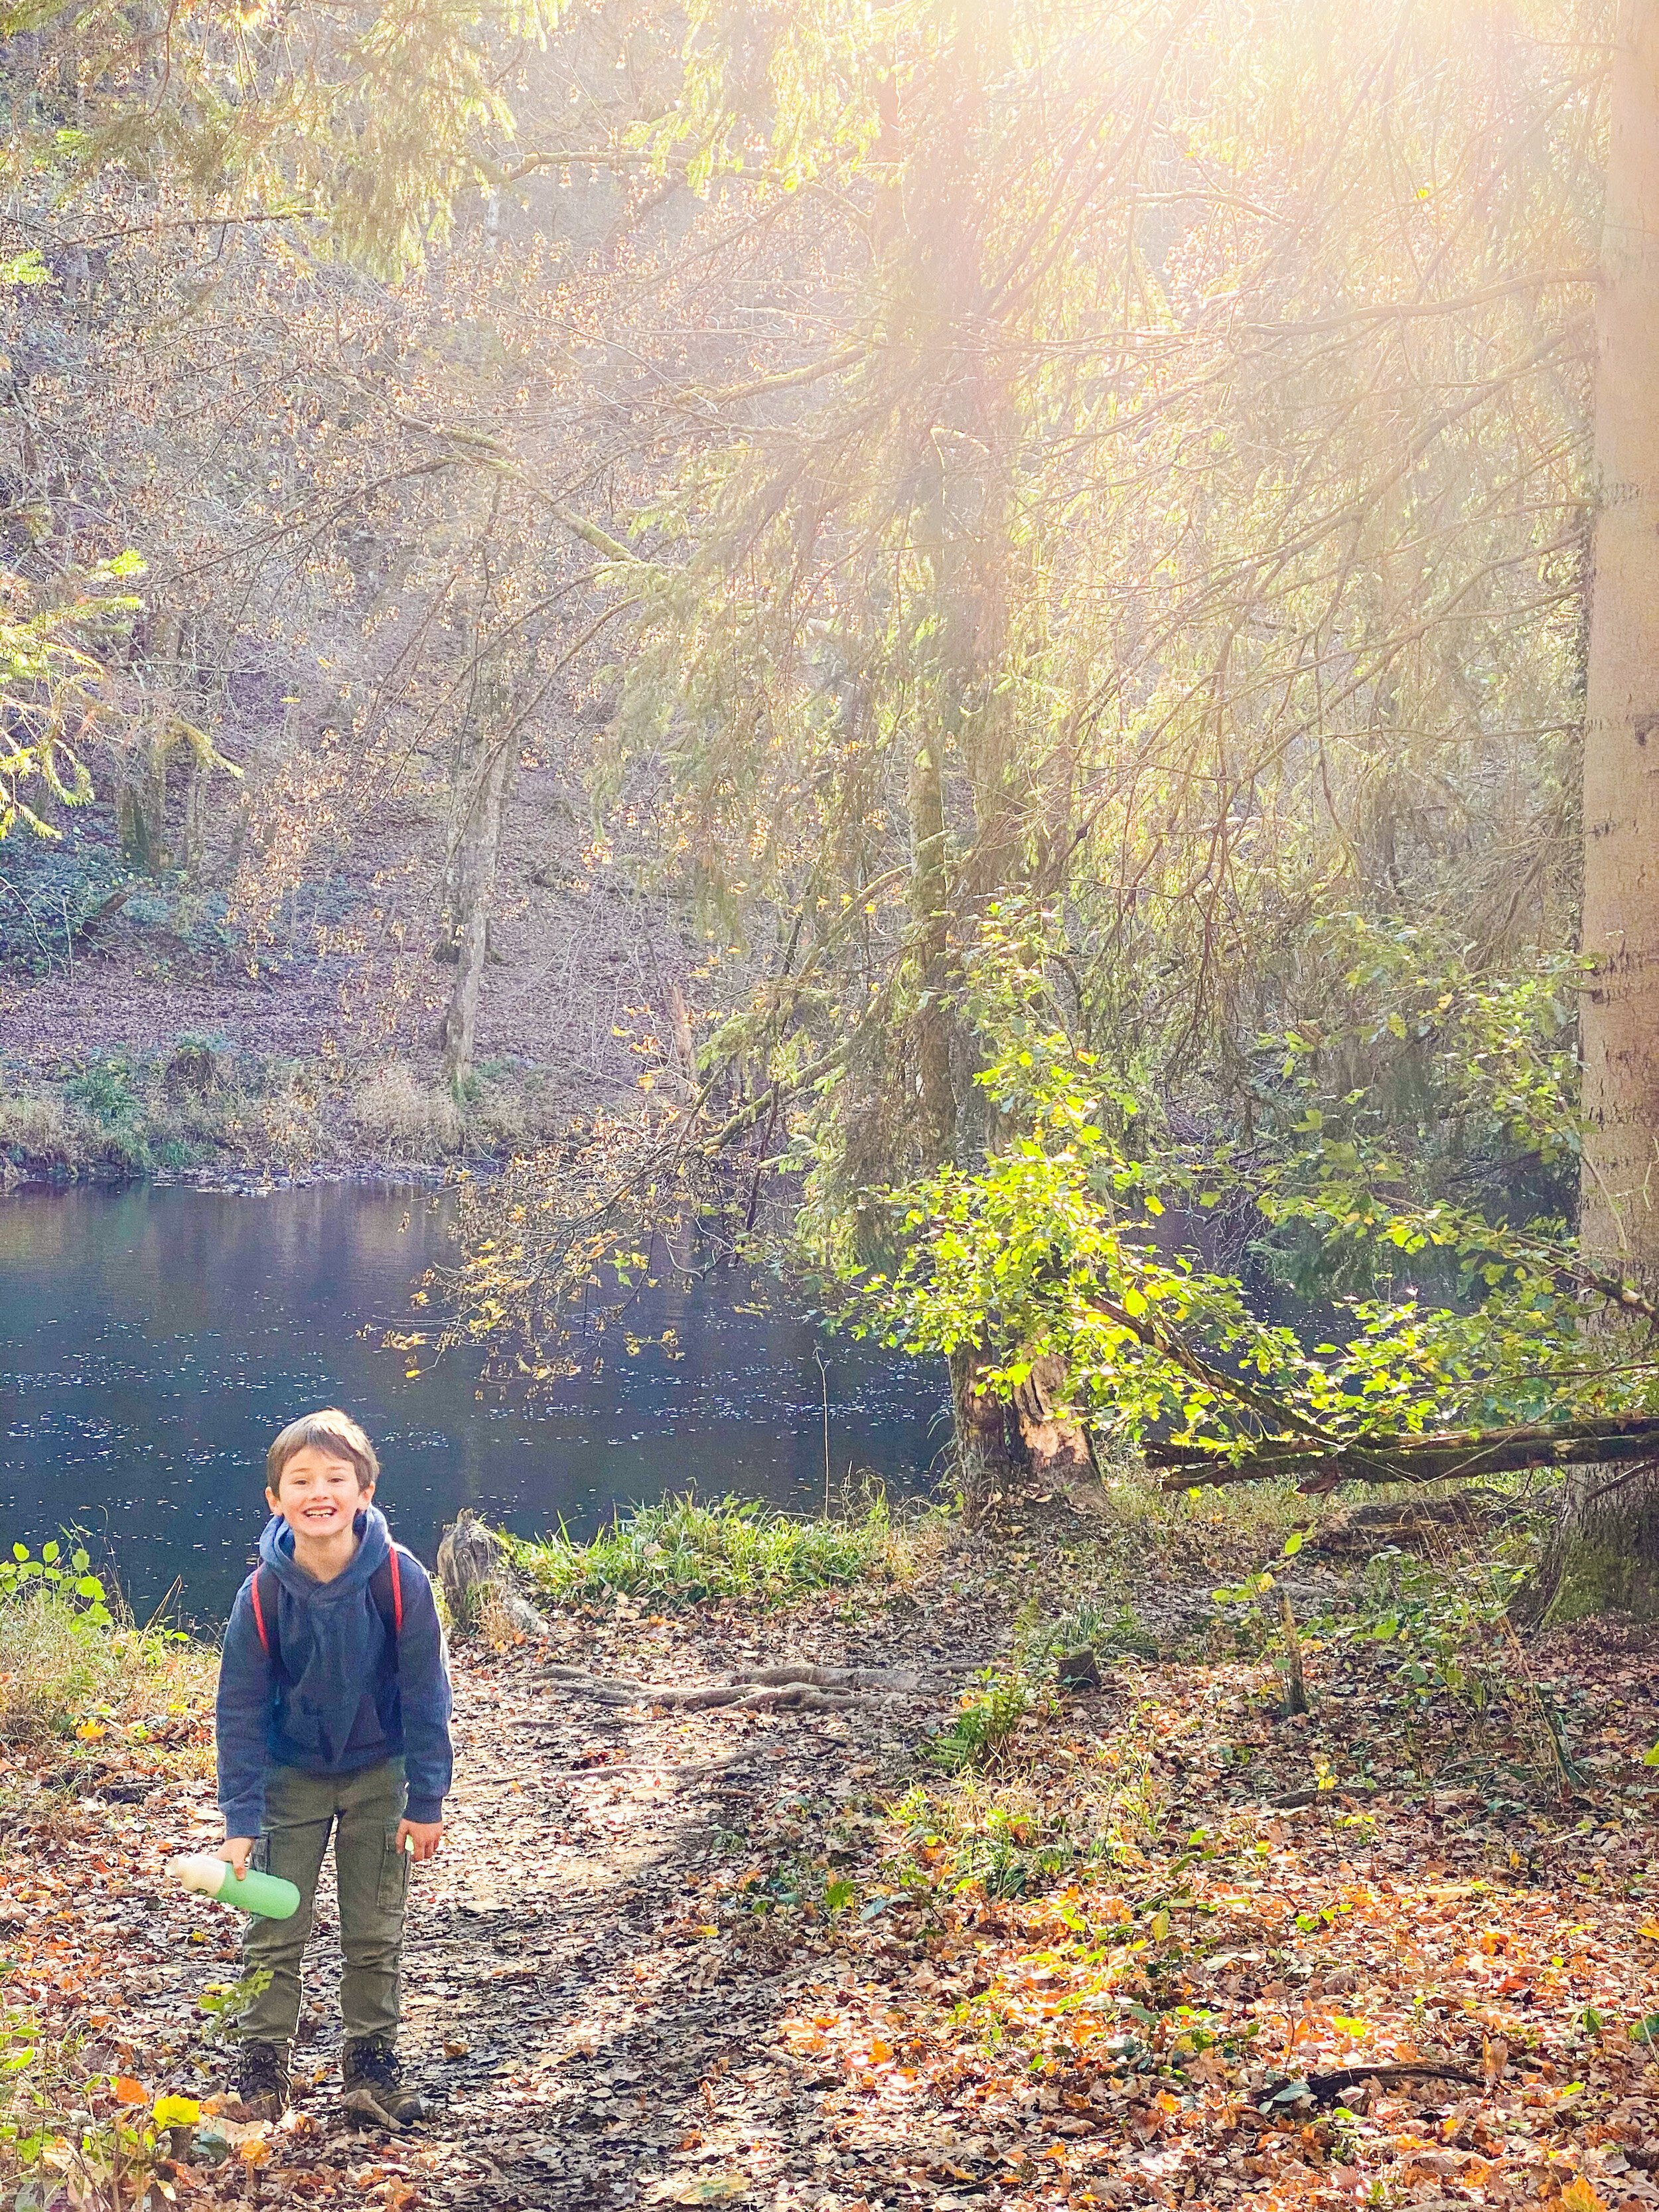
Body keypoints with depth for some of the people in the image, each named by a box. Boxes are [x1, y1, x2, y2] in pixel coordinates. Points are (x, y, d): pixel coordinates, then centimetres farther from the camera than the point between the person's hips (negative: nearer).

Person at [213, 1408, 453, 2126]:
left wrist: (426, 1801, -10)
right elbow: (241, 1711, -11)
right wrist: (240, 1822, -13)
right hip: (290, 1778, 1)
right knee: (274, 1933, 3)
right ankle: (261, 2072, 17)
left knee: (375, 1935, 7)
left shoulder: (400, 1579, -23)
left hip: (378, 1778, 0)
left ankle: (371, 2067, 22)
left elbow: (425, 1695, -13)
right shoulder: (262, 1593, -19)